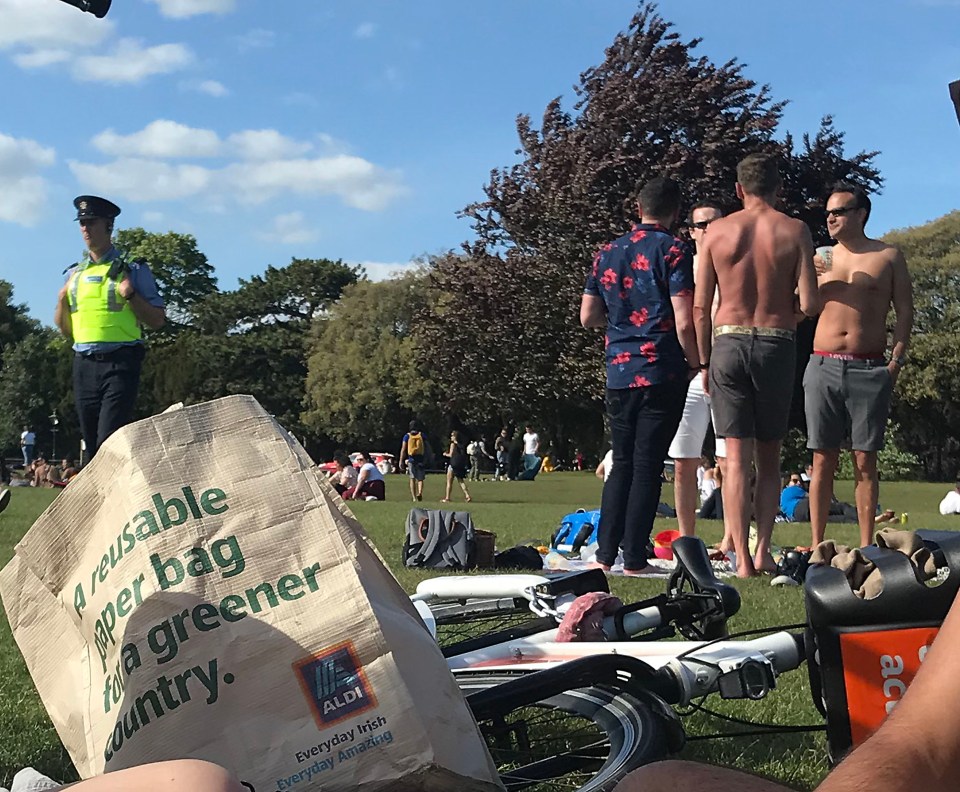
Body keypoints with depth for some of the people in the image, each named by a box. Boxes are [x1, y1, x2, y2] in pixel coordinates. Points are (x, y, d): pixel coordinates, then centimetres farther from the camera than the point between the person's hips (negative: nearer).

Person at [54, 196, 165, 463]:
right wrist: (62, 301, 1)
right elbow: (65, 330, 19)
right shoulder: (75, 274, 16)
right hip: (84, 364, 5)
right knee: (91, 444, 8)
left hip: (119, 364, -5)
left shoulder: (132, 270, 2)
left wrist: (131, 295, -14)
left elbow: (157, 321, 0)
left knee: (109, 441, -14)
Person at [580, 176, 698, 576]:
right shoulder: (673, 250, -8)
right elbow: (683, 321, -14)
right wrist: (695, 362, 1)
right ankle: (633, 559, 2)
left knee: (622, 463, 14)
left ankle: (605, 554, 13)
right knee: (648, 466, 0)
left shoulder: (607, 252, 10)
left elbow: (588, 316, 13)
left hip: (618, 373, 5)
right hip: (662, 374, -5)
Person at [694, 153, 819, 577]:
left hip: (728, 342, 0)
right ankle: (763, 552, 9)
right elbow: (810, 304, -6)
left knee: (737, 458, 2)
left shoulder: (717, 231, 3)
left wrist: (704, 362, 11)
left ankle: (742, 558, -2)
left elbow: (700, 307, 1)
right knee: (769, 459, 13)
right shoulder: (795, 231, 0)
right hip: (776, 345, 0)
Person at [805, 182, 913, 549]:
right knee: (822, 460, 1)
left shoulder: (889, 257, 8)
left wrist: (897, 359, -4)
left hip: (870, 370, -1)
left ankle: (866, 546, 5)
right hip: (823, 367, 2)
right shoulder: (820, 259, 14)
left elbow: (905, 311, 7)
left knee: (865, 460, 1)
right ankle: (817, 545, 4)